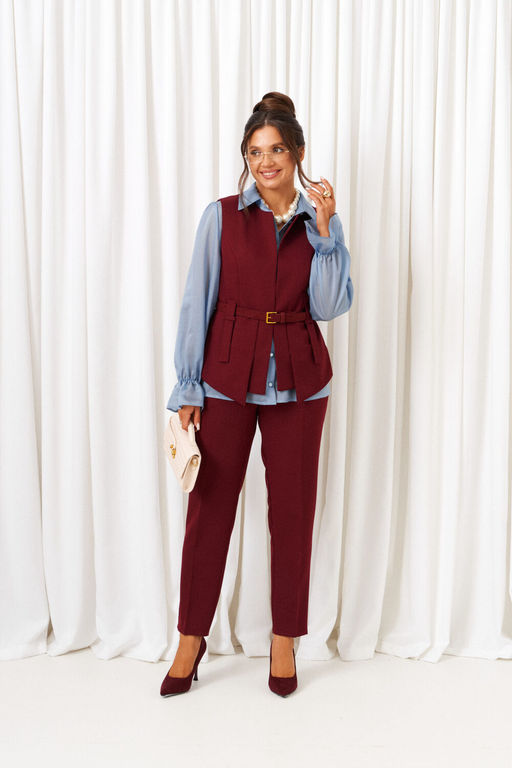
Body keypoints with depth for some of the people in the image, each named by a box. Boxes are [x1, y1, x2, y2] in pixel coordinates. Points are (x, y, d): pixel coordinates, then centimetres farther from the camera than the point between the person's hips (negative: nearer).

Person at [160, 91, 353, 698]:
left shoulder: (320, 223, 6)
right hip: (227, 378, -1)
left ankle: (284, 640, 24)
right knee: (209, 507, 4)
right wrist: (187, 388, -5)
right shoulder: (222, 216, 1)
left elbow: (330, 307, -5)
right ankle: (191, 637, 21)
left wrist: (324, 229, -11)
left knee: (292, 510, 7)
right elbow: (197, 302, -1)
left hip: (298, 383, 2)